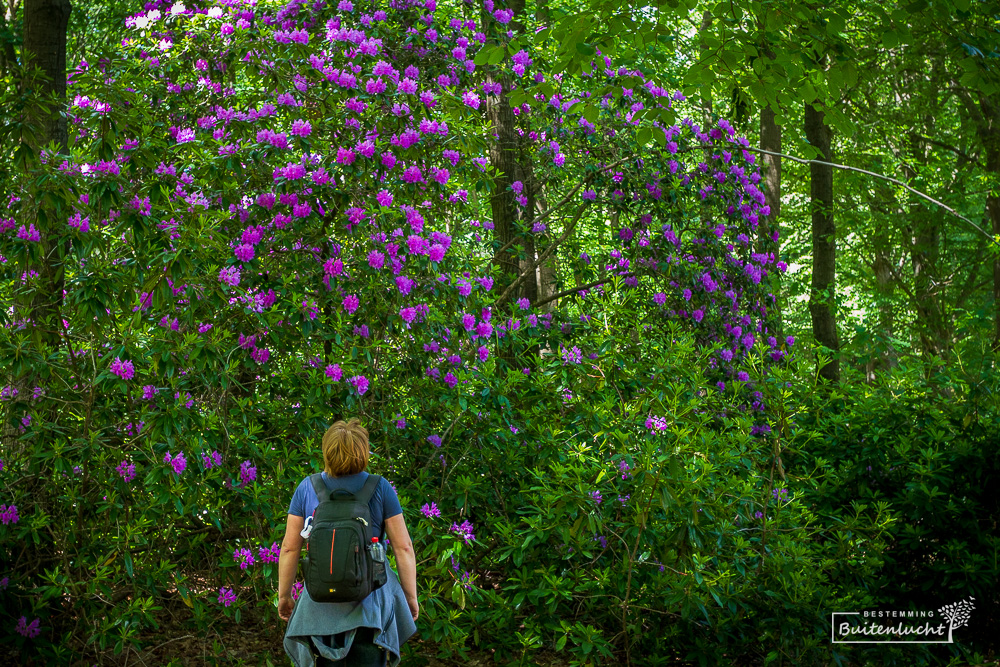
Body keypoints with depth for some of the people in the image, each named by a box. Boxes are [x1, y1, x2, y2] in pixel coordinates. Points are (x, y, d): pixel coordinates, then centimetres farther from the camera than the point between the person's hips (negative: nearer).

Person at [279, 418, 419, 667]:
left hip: (320, 601, 1)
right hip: (370, 599, -1)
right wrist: (411, 596, 7)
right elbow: (403, 547, -3)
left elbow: (290, 547, 1)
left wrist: (284, 595, 12)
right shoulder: (380, 488, -4)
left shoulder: (307, 488, -1)